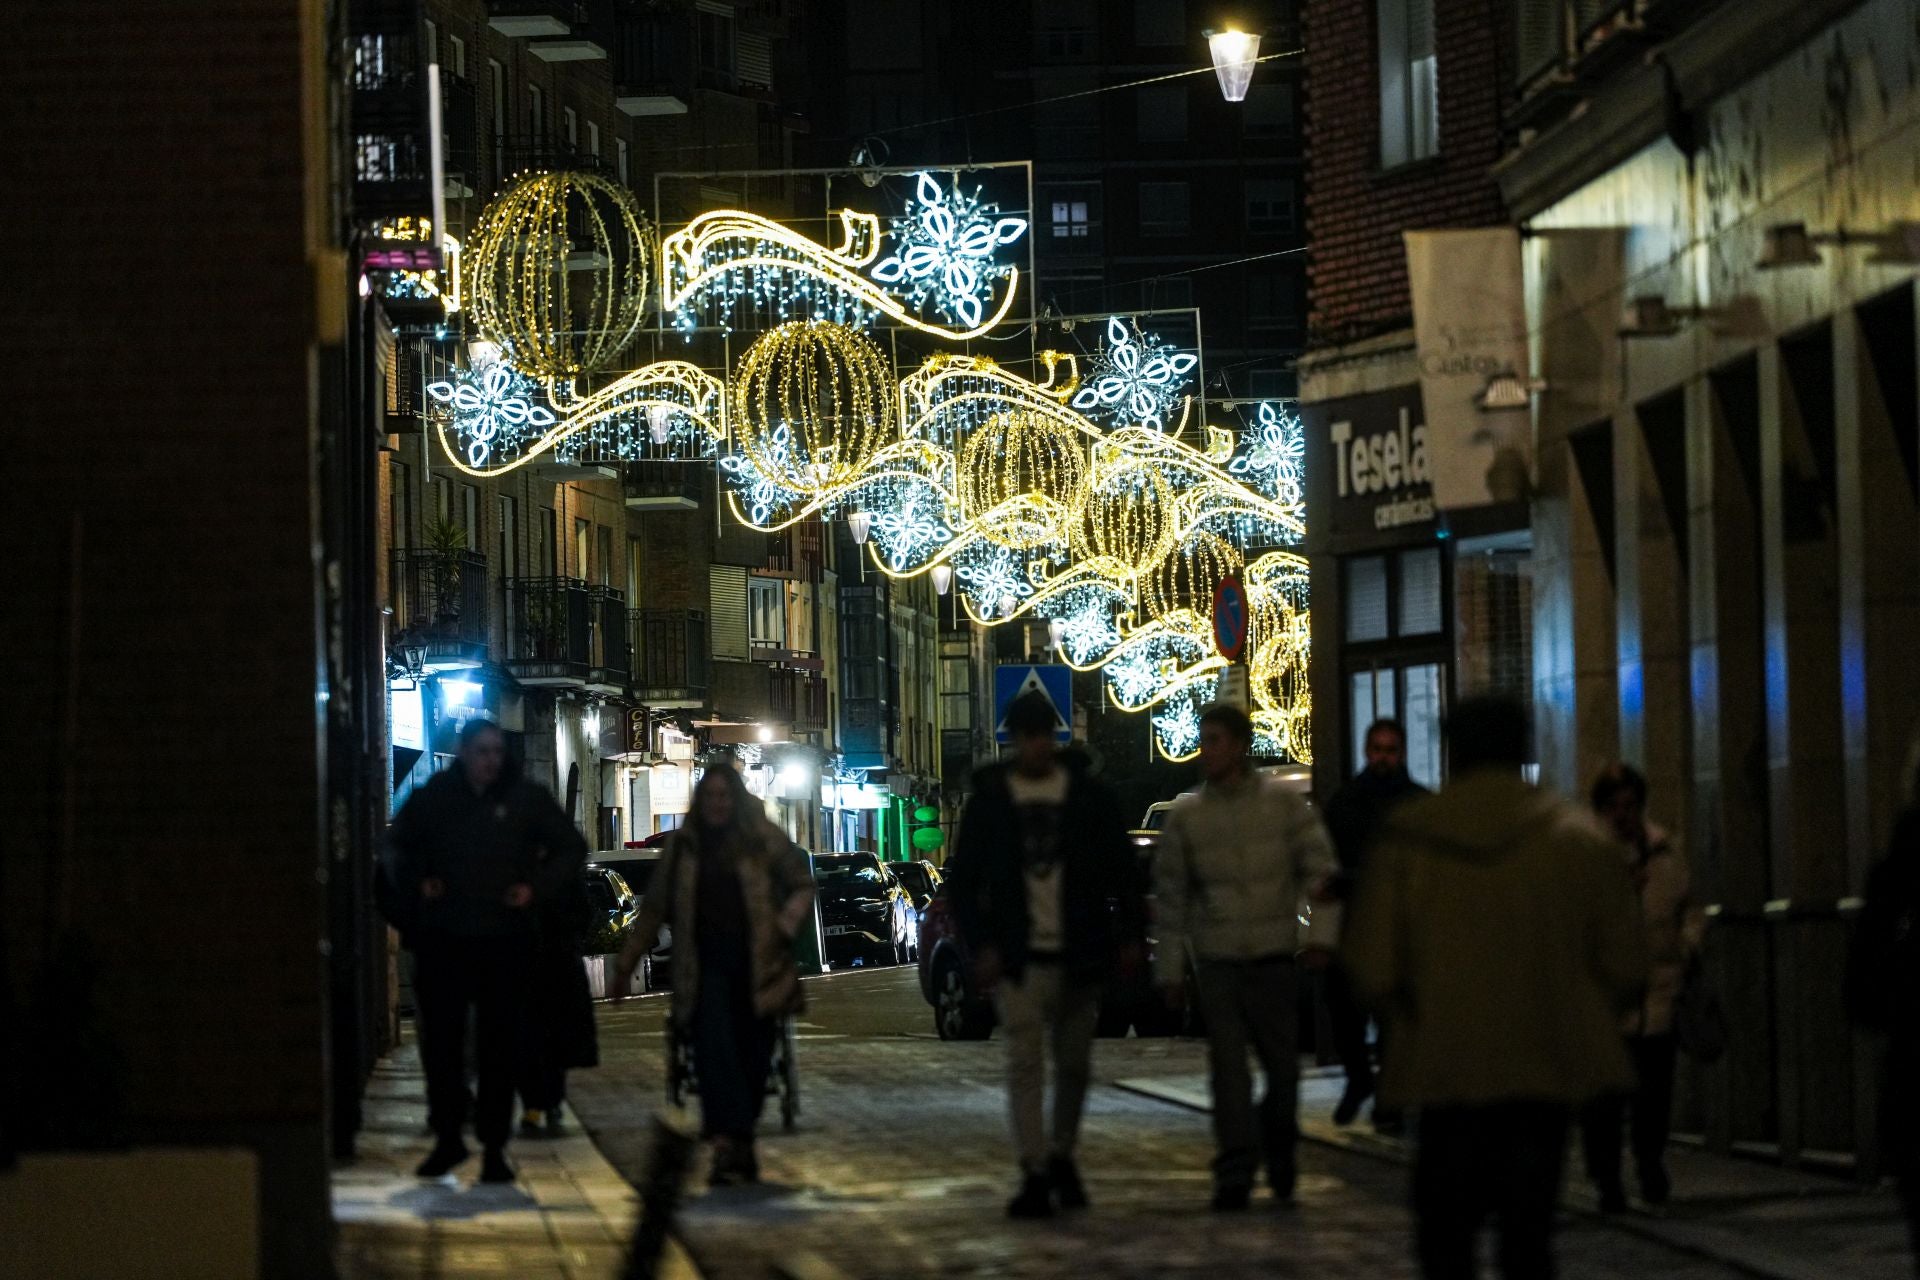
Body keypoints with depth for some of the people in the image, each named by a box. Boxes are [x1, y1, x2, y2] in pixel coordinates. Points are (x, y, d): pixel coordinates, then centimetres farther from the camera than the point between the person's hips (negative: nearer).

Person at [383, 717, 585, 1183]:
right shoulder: (433, 797, 2)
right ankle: (447, 1137, 16)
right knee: (440, 1041, 3)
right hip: (442, 939, 1)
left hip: (504, 939, -1)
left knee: (499, 1045, 0)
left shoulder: (526, 799, 0)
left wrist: (537, 887, -3)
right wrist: (415, 884, 1)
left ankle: (494, 1146, 7)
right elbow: (398, 847, 19)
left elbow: (570, 847, 11)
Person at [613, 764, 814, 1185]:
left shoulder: (763, 840, 5)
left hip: (756, 966, 0)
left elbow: (803, 885, 11)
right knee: (714, 1045, -19)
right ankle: (729, 1143, -27)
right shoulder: (683, 846, 11)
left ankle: (736, 1142, 19)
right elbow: (654, 909, 18)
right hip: (706, 967, 0)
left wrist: (785, 926, -7)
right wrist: (626, 962, 18)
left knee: (753, 1057, 2)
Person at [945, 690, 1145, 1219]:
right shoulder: (989, 798, 3)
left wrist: (1131, 936, 1)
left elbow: (1124, 870, 10)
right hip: (1019, 958, -1)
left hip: (1079, 956, 2)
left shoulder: (1087, 795, 5)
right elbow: (962, 881, 5)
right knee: (1025, 1063, -9)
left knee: (1074, 1064, 9)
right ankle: (1034, 1175, -8)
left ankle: (1061, 1156, 28)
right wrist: (981, 945, -6)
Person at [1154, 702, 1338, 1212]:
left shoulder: (1282, 803, 1)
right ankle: (1235, 1174, -1)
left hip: (1274, 957, 0)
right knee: (1228, 1069, -4)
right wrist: (1170, 969, 5)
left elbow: (1319, 864, 2)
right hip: (1217, 959, 0)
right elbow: (1169, 896, 7)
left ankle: (1279, 1145, 29)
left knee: (1283, 1064, 4)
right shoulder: (1186, 815, 4)